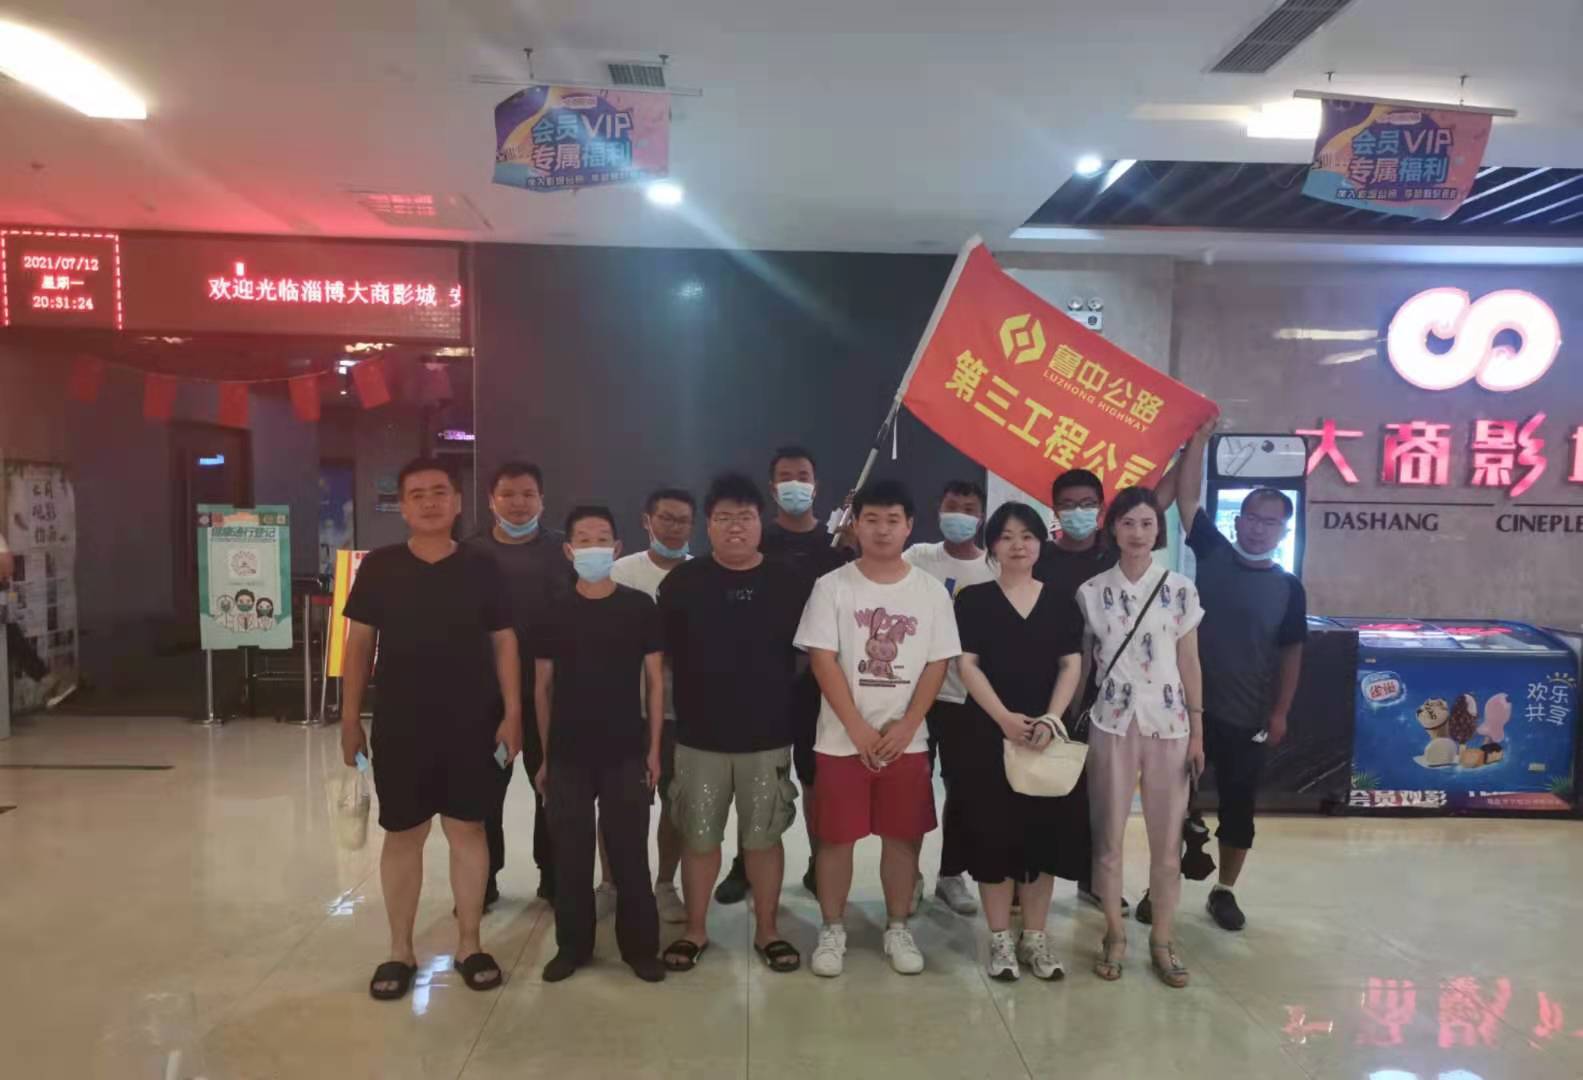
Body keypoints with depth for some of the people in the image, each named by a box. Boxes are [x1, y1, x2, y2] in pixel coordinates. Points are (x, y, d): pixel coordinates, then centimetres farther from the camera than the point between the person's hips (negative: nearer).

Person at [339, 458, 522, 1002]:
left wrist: (512, 713, -4)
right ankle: (400, 952, 25)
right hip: (399, 727, 0)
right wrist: (350, 718, 1)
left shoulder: (481, 569, -1)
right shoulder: (379, 567, -1)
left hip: (471, 726, 0)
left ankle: (470, 945, 23)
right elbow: (358, 643, 3)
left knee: (468, 831, 9)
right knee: (402, 835, 10)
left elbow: (504, 644, 2)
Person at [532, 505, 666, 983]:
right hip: (567, 754, 1)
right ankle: (572, 945, 26)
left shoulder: (640, 607, -2)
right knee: (570, 855, 10)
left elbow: (655, 680, 1)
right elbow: (542, 686, 6)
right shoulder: (553, 613, 1)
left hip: (626, 752, -1)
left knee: (630, 854, 6)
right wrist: (543, 755, 5)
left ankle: (641, 946, 21)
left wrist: (654, 748, -2)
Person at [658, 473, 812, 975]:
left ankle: (767, 931, 27)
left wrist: (793, 711, 3)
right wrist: (695, 697, 1)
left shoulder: (792, 583, -2)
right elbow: (662, 654, 3)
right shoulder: (682, 582, -2)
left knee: (764, 837, 10)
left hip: (769, 737, 0)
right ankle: (695, 930, 28)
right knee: (699, 837, 11)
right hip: (700, 736, 0)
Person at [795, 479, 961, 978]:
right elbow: (823, 661, -8)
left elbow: (937, 665, 1)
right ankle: (833, 930, 24)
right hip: (842, 739, -1)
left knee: (903, 836, 10)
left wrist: (906, 727, -10)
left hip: (906, 740, 2)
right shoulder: (832, 587, -4)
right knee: (835, 837, 6)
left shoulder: (931, 592, 1)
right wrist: (859, 729, -13)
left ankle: (898, 929, 27)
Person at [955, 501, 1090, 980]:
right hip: (987, 733, -2)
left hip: (1048, 732, 2)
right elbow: (967, 665, -5)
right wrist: (1004, 717, -17)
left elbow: (1071, 666, 3)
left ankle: (1034, 936, 20)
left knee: (1045, 831, 5)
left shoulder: (1061, 603, 8)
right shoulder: (973, 600, 1)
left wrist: (1050, 719, -12)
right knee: (993, 833, 1)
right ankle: (1000, 938, 15)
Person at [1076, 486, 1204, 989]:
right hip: (1111, 724, 0)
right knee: (1108, 836, 6)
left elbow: (1190, 663, 4)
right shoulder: (1091, 592, 0)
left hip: (1168, 724, 1)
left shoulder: (1181, 589, 1)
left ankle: (1162, 940, 22)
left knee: (1168, 839, 7)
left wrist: (1197, 731, 2)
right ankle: (1114, 935, 22)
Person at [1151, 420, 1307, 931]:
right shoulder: (1213, 554, -1)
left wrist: (1280, 713, -1)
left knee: (1238, 807, 12)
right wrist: (1199, 439, -8)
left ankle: (1224, 892, 30)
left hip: (1247, 718, 0)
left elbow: (1291, 654, 3)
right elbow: (1187, 497, -5)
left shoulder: (1288, 588, -1)